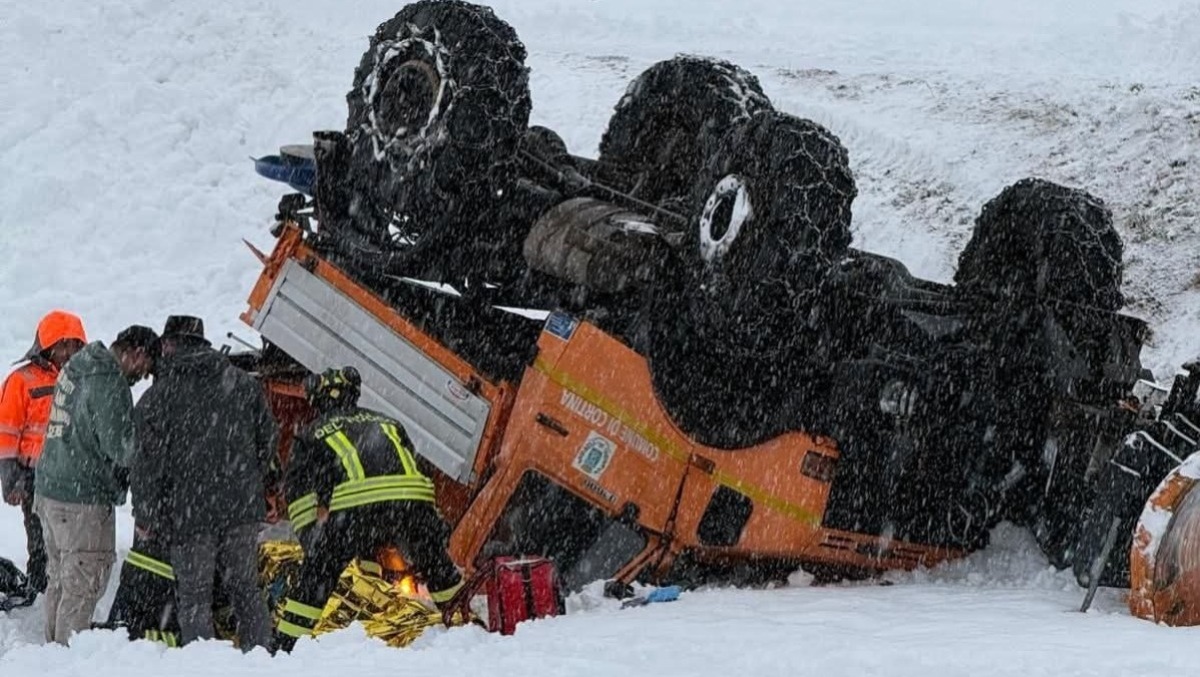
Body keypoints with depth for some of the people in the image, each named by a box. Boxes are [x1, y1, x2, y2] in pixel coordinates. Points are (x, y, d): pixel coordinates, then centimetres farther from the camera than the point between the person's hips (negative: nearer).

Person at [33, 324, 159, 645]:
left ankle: (55, 645, 24)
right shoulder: (109, 385, -17)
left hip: (49, 489, 9)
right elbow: (118, 446, -22)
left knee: (59, 577, 18)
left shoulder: (74, 369, 12)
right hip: (83, 499, -9)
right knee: (84, 582, -3)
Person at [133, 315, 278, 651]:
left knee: (194, 595, 4)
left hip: (189, 513, -4)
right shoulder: (245, 384, 7)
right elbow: (267, 441, 12)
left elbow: (148, 462, -7)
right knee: (245, 587, 14)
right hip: (242, 509, 4)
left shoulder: (157, 397, -7)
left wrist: (144, 516, 2)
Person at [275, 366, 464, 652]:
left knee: (316, 576, 7)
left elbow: (299, 492, 18)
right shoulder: (388, 423, 36)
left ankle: (286, 647, 5)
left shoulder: (312, 434, 27)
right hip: (413, 496, 3)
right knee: (436, 565, 24)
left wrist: (310, 540, 19)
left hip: (355, 502, -3)